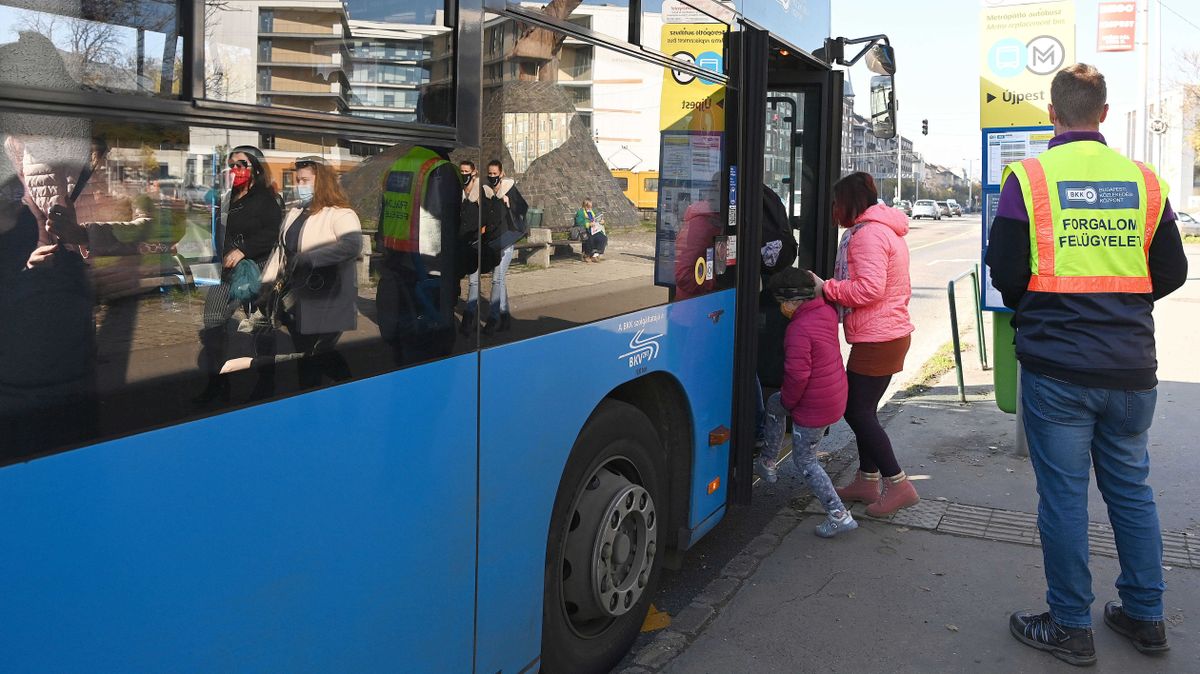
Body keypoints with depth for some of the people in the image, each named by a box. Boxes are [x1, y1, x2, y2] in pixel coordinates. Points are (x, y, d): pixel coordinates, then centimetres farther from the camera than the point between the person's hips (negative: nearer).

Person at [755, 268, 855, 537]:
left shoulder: (799, 329, -25)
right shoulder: (826, 311, 0)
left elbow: (797, 375, -26)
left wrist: (788, 401, -9)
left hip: (814, 407, -9)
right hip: (835, 394, 9)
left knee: (804, 461, 5)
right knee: (774, 403, 27)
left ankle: (839, 515, 4)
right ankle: (767, 464, 37)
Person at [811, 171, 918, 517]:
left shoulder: (868, 234, -15)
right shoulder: (889, 232, 19)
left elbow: (869, 289, -25)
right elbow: (898, 288, 23)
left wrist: (826, 287, -15)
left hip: (876, 339, -10)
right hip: (894, 330, 11)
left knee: (857, 410, -5)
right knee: (862, 408, 15)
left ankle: (898, 485, -1)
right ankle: (867, 480, 23)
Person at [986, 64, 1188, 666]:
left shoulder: (1028, 178, -9)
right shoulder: (1144, 181, 3)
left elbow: (1004, 273, -7)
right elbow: (1171, 272, 9)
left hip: (1056, 369, -4)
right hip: (1131, 369, 4)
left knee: (1063, 496, 5)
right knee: (1131, 488, 18)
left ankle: (1071, 627, 16)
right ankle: (1144, 616, 30)